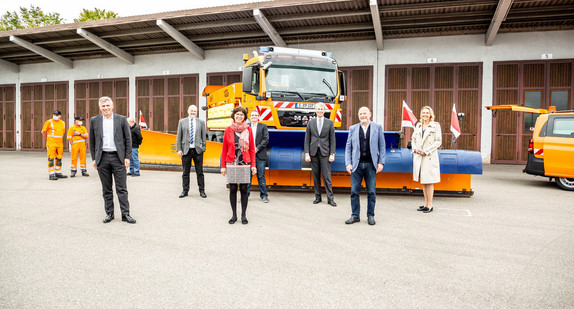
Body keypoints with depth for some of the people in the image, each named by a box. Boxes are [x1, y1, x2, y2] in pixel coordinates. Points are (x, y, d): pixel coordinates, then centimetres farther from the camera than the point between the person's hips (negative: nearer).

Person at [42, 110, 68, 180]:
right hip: (51, 144, -6)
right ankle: (51, 174, -2)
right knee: (51, 159, -5)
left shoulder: (62, 123, 11)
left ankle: (58, 172, 22)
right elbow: (43, 131, 1)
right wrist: (48, 139, 7)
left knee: (59, 158, 11)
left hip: (60, 143, 6)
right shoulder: (49, 122, -5)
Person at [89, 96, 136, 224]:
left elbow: (128, 139, 3)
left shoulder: (121, 119, 3)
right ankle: (109, 213, 18)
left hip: (118, 157, -2)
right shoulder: (94, 121, 8)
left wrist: (127, 157, -3)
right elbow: (92, 141, 11)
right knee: (106, 189, 9)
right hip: (102, 158, 2)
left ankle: (125, 214, 5)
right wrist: (94, 158, 6)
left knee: (122, 188, 0)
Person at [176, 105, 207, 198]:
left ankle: (202, 191, 13)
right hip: (186, 150, 0)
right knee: (185, 172, 6)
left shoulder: (201, 122, 8)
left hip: (198, 150, 0)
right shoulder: (182, 122, 7)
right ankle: (185, 190, 17)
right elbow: (179, 137, 6)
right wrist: (179, 149, -1)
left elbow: (204, 137, 8)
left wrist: (203, 148, 0)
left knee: (200, 172, 4)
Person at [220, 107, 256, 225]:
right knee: (233, 189, 5)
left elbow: (252, 149, 4)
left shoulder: (248, 130, 4)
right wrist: (223, 166, 1)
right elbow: (224, 149, 5)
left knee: (244, 189, 5)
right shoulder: (228, 130, 3)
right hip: (231, 164, 0)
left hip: (245, 164, 0)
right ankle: (234, 215, 17)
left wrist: (253, 165, -1)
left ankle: (244, 215, 16)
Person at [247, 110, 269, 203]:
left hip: (260, 155, -1)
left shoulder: (263, 126, 7)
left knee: (261, 176, 2)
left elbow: (266, 139, -1)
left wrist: (257, 148, -10)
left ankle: (264, 196, 10)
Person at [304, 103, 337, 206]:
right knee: (316, 176, 7)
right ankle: (318, 197, 16)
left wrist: (332, 154, -5)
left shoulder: (329, 122, 4)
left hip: (325, 152, -2)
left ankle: (330, 198, 2)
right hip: (313, 152, 2)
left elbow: (332, 140, 3)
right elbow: (307, 139, 7)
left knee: (326, 176, -4)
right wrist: (307, 153, -1)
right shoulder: (310, 122, 8)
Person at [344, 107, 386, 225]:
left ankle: (370, 216, 17)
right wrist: (348, 163, -1)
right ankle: (355, 215, 14)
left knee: (371, 192, 4)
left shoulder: (377, 127, 7)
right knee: (354, 191, 2)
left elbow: (382, 146, 6)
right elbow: (348, 147, 8)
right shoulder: (353, 129, 9)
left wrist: (381, 162, -2)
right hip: (357, 164, 1)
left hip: (371, 164, -1)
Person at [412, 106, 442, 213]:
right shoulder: (418, 126, 13)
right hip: (418, 156, 5)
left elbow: (438, 141, -6)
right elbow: (413, 139, 16)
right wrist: (415, 149, -2)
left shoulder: (435, 126, -2)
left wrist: (426, 151, -12)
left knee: (429, 181, -2)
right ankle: (426, 203, 18)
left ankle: (430, 205, 5)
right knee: (423, 181, 10)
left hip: (430, 157, -5)